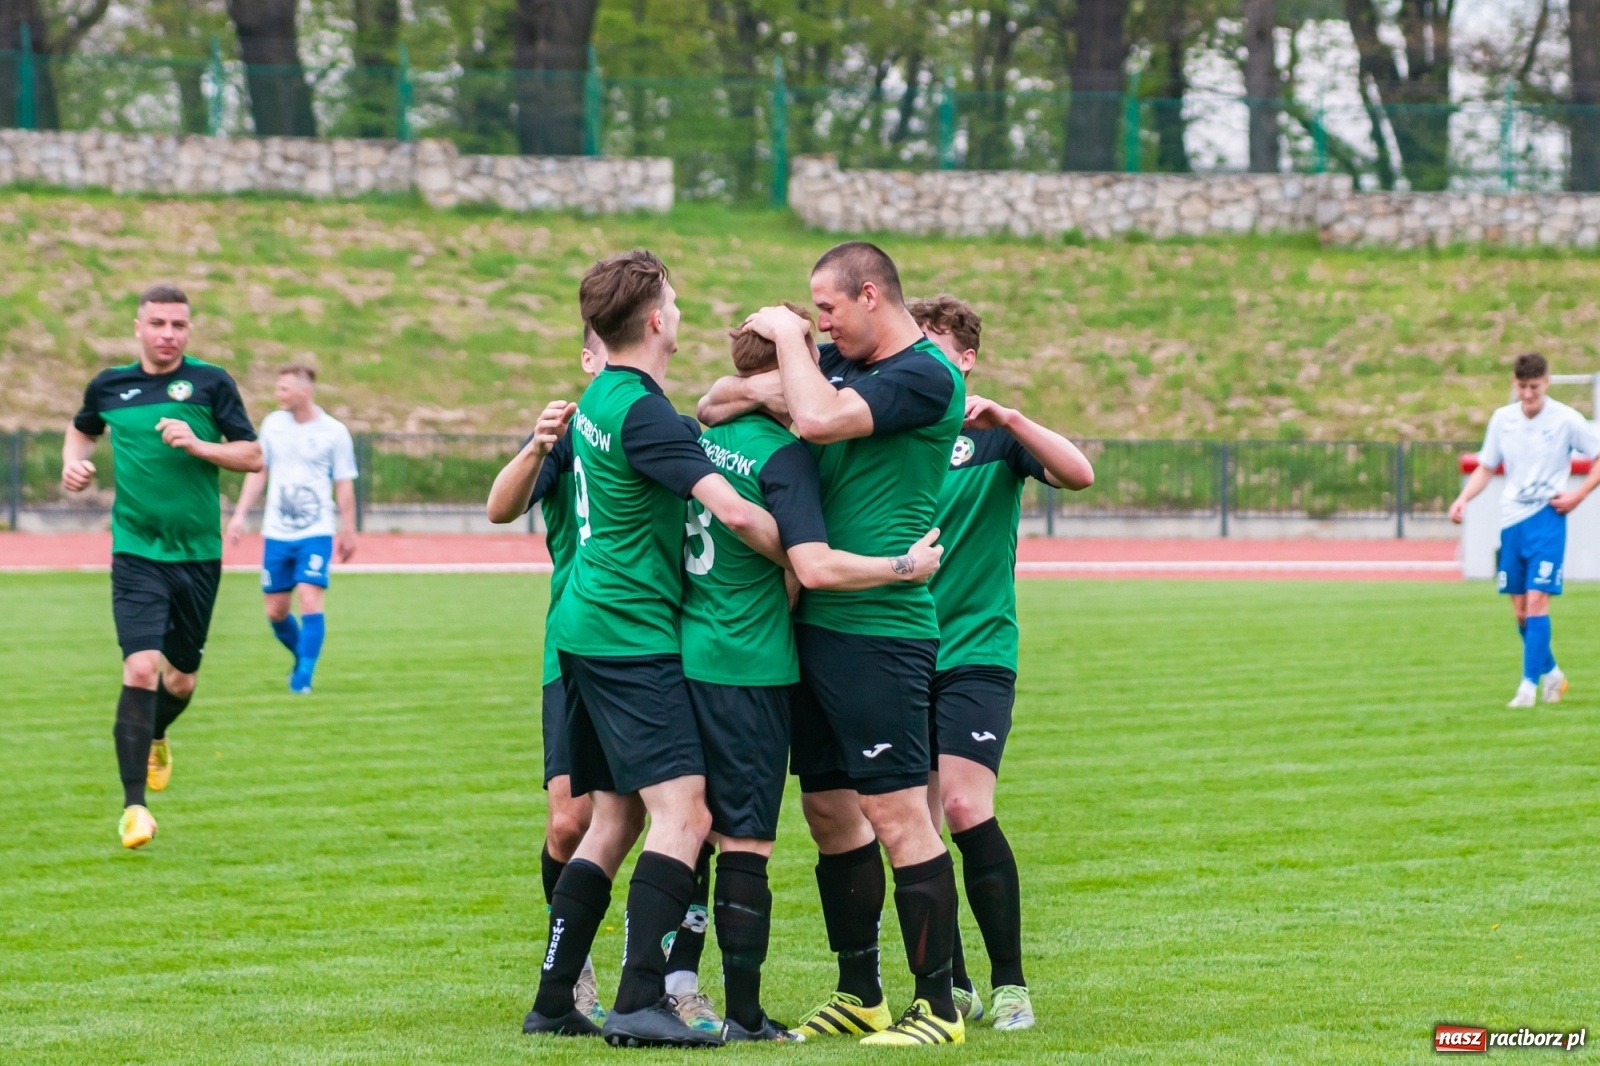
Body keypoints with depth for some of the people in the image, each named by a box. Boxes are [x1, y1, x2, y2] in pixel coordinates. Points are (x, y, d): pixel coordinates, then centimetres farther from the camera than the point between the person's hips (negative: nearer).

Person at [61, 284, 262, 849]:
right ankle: (133, 806, -13)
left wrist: (198, 445, -16)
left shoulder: (210, 382, -1)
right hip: (137, 553, -1)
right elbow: (83, 428, 26)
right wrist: (73, 461, 6)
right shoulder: (110, 384, 5)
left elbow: (252, 456, -1)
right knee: (141, 668, -17)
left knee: (180, 680, 12)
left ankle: (154, 738, 48)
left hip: (198, 554, 1)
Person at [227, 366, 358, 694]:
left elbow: (344, 485, 1)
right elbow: (258, 471, 12)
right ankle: (303, 657, 32)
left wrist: (348, 532, 2)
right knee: (275, 611, 7)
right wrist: (240, 514, 7)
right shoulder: (272, 424, 4)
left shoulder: (334, 432, -4)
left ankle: (303, 678, -12)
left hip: (316, 533, -4)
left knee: (310, 602, -17)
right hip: (276, 532, 4)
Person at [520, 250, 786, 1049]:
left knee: (614, 816, 14)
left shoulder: (599, 400, 12)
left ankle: (553, 1002, 14)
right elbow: (734, 512, -23)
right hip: (632, 637, -10)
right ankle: (640, 1004, -23)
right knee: (682, 810, -14)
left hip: (585, 628, 10)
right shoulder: (643, 414, -16)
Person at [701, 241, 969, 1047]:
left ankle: (938, 1008, -3)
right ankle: (860, 996, 23)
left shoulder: (924, 377, -12)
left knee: (896, 813, -8)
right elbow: (720, 399, 16)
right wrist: (751, 387, -5)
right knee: (829, 809, 13)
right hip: (815, 622, 9)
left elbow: (819, 419, -24)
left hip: (879, 631, -9)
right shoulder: (840, 363, 14)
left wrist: (788, 338, -9)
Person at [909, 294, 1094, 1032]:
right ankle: (950, 985, 14)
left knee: (965, 808, -16)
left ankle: (1009, 984, -5)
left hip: (975, 648, -4)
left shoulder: (993, 436, 0)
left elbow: (1078, 474, -15)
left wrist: (1006, 418, -25)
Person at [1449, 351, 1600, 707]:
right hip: (1512, 520, 5)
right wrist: (1463, 499, -4)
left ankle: (1529, 685, -13)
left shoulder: (1566, 420, -7)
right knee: (1520, 609, 8)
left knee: (1536, 600, -14)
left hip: (1547, 518, -5)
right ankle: (1551, 673, 28)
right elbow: (1486, 468, 13)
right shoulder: (1502, 419, 5)